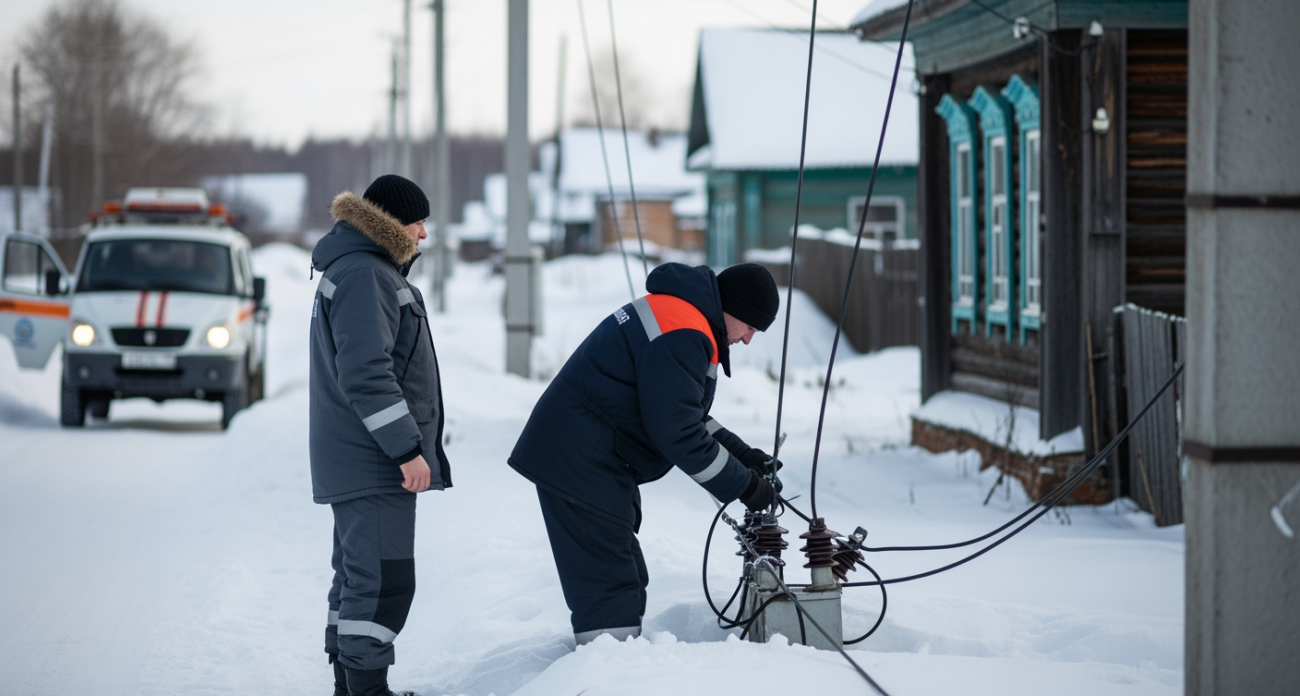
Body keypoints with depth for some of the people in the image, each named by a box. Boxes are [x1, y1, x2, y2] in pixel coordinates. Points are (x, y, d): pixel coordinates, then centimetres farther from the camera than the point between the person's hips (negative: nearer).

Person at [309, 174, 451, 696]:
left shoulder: (370, 269, 20)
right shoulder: (363, 274, -16)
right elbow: (366, 375, -24)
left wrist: (412, 444, 26)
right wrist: (408, 448, -23)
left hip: (362, 459, 11)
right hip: (373, 462, -11)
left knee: (358, 575, 16)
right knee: (385, 578, -12)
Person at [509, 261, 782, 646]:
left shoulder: (671, 311, 16)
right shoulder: (682, 335, -19)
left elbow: (682, 412, 23)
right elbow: (677, 433, -22)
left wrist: (742, 453, 12)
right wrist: (742, 486, -13)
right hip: (582, 468, -11)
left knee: (626, 583, 17)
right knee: (611, 587, -12)